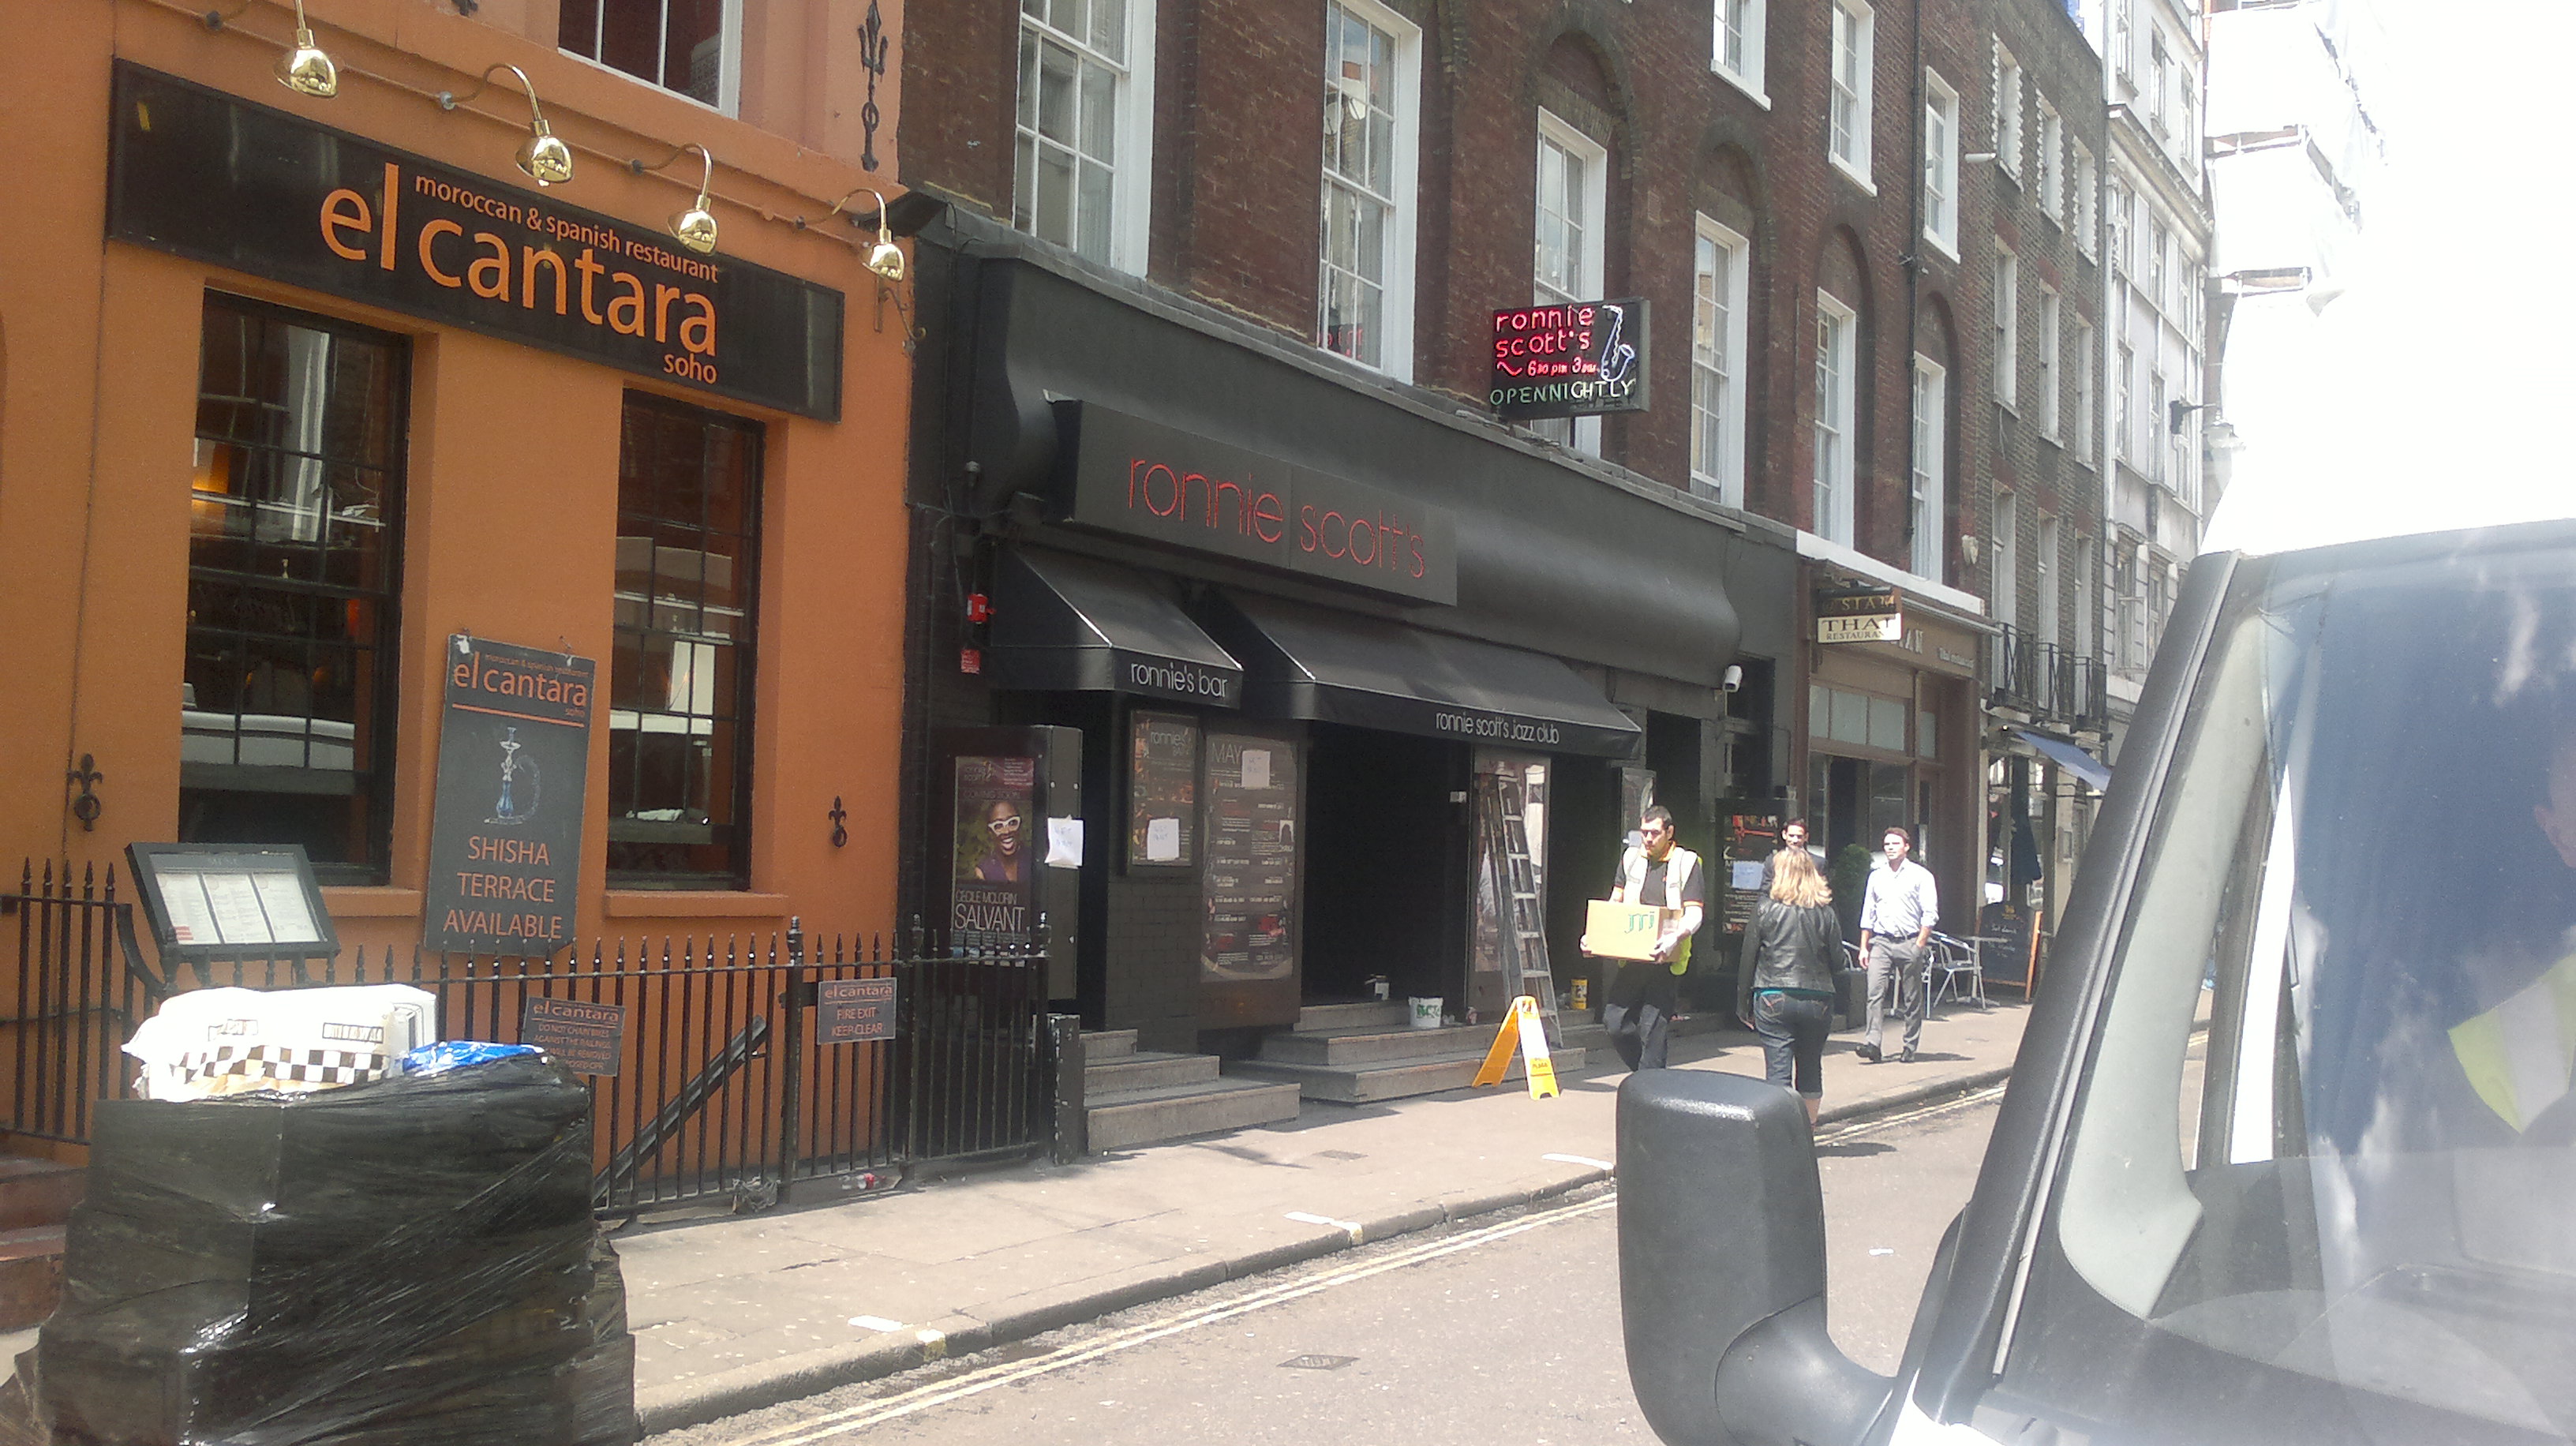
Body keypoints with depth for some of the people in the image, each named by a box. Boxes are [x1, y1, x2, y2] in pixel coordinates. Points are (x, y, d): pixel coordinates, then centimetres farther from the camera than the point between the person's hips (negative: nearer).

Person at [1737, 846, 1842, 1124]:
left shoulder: (1765, 909, -3)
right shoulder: (1826, 913, 2)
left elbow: (1748, 959, -1)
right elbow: (1837, 959, 3)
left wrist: (1743, 1005, 6)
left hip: (1773, 998, -3)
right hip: (1817, 1000, 3)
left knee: (1778, 1070, -2)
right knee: (1811, 1070, 15)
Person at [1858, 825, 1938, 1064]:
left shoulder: (1921, 876, 3)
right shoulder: (1876, 876, 15)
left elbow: (1930, 914, -2)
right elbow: (1868, 914, 18)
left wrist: (1919, 945, -11)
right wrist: (1864, 946, 11)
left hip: (1909, 943, -3)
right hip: (1880, 943, 3)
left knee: (1911, 1000, 3)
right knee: (1875, 993, -12)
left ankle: (1910, 1048, 10)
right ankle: (1872, 1043, -18)